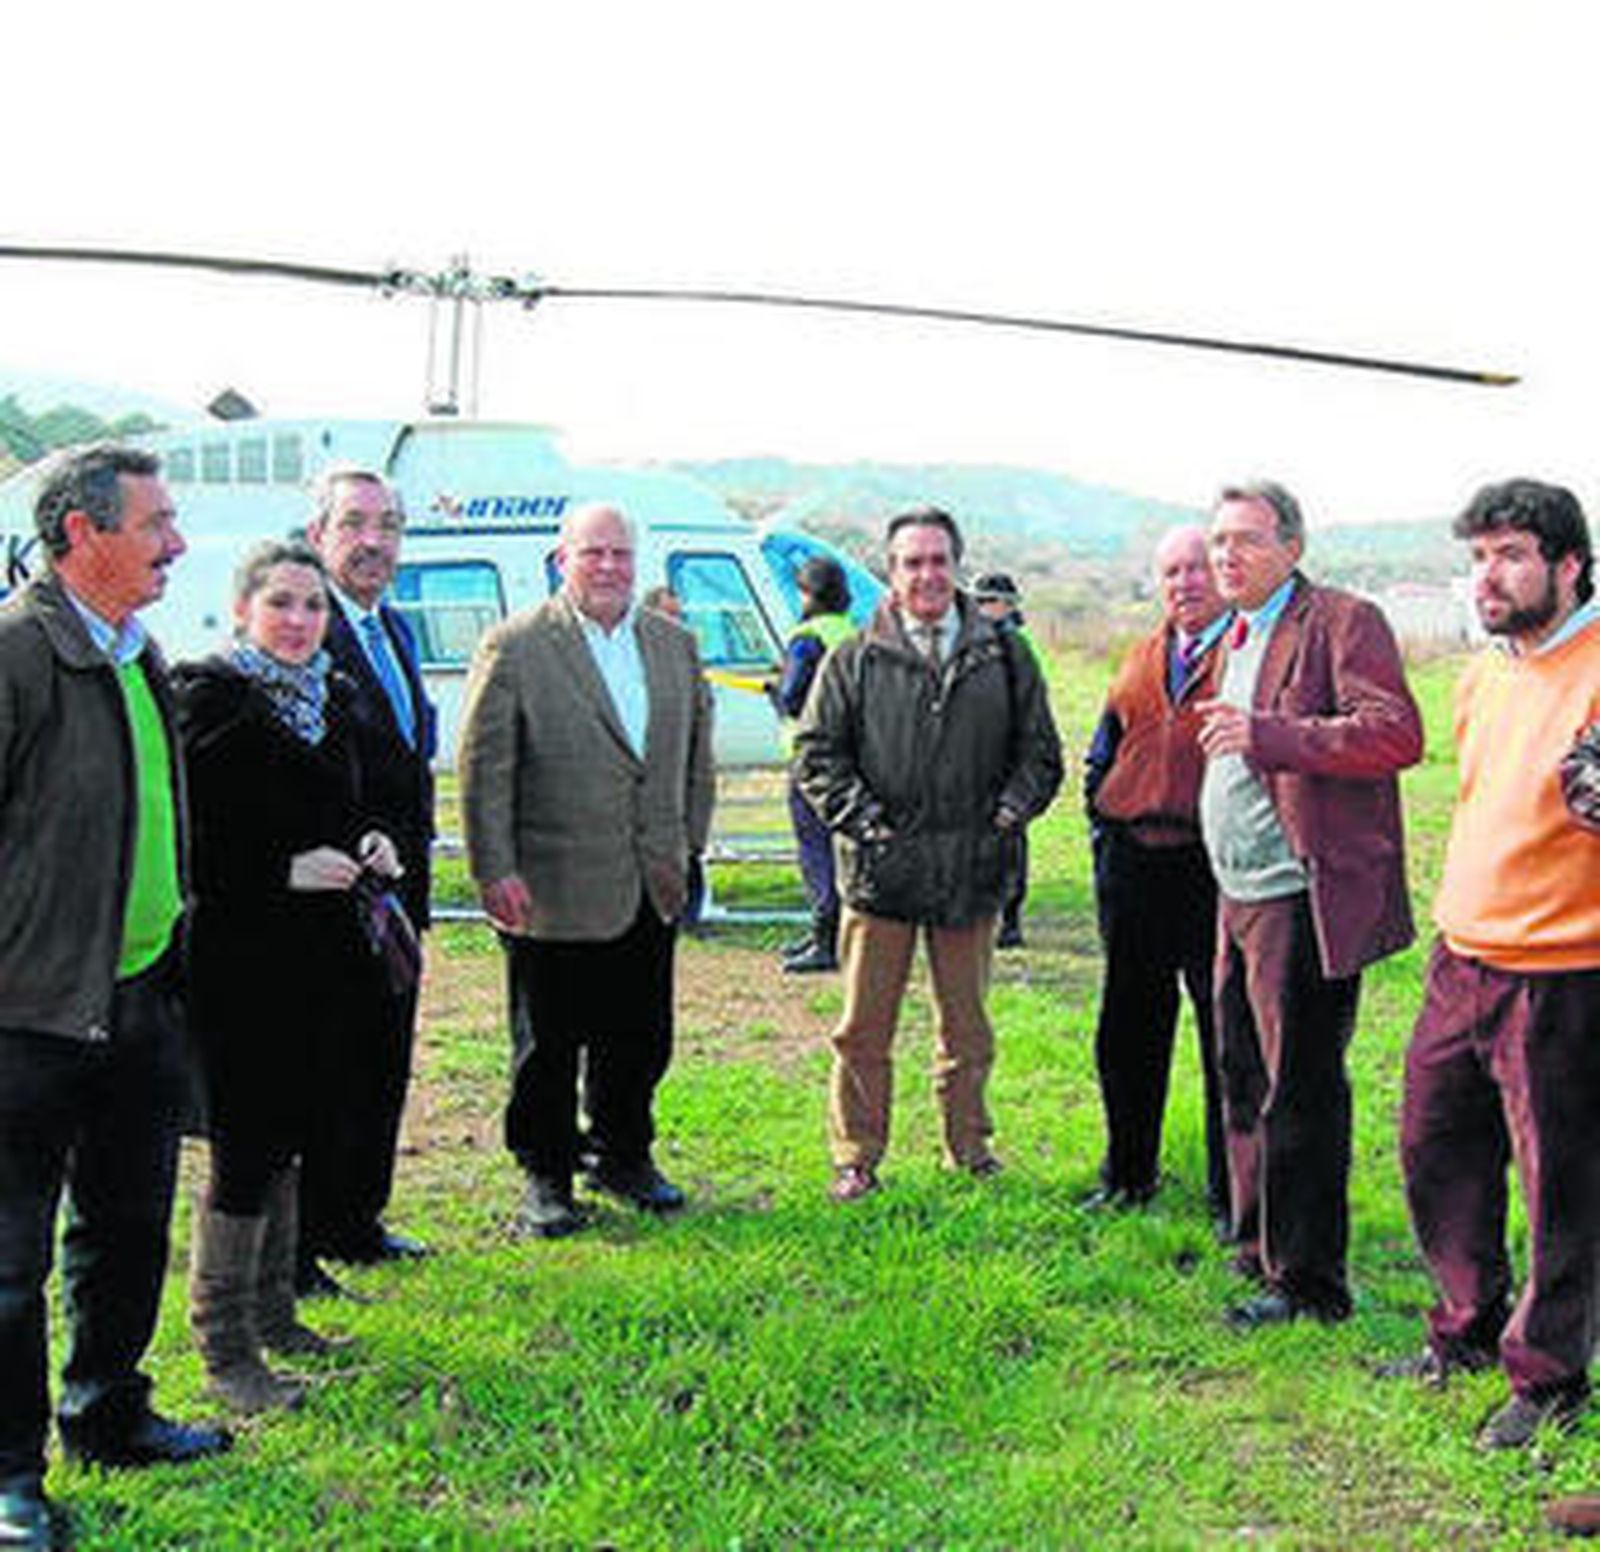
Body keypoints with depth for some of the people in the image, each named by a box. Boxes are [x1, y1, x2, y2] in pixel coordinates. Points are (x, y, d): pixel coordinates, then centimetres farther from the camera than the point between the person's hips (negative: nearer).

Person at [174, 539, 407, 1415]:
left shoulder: (332, 698, 13)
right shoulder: (207, 695, -11)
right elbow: (181, 836, -16)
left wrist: (367, 852, 5)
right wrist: (284, 871, -20)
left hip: (316, 957, 8)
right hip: (237, 958, -7)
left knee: (284, 1135, 16)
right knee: (246, 1141, -4)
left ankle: (272, 1312, 29)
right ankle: (223, 1348, 6)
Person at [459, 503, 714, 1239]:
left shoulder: (674, 644, 10)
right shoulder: (514, 646, -7)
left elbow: (696, 755, 17)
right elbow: (483, 769, -9)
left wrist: (690, 848, 12)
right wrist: (494, 872, -13)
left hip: (649, 891, 5)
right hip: (552, 893, -5)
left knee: (640, 1039, 15)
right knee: (547, 1047, 6)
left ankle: (623, 1156, 33)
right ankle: (545, 1178, 20)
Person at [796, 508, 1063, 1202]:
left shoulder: (1003, 657, 7)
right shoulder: (854, 661, 2)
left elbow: (1039, 752, 11)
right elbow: (818, 754, 2)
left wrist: (1005, 818, -2)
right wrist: (865, 823, -8)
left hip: (972, 870, 2)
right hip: (880, 867, -1)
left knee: (966, 1024, 13)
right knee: (864, 1027, 4)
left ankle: (967, 1141, 27)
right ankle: (856, 1156, 15)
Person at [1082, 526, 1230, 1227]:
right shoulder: (1142, 659, 16)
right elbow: (1102, 756, 23)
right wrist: (1103, 831, 13)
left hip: (1213, 867, -6)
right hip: (1133, 866, 6)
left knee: (1225, 1033, 1)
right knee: (1127, 1030, 13)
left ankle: (1231, 1195, 12)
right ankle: (1128, 1175, 28)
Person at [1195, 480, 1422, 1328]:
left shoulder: (1342, 622, -9)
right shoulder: (1235, 639, 19)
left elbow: (1397, 734, -22)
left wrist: (1267, 737, -29)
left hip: (1306, 901, -9)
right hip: (1241, 899, 9)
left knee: (1298, 1092, -3)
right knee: (1244, 1081, 16)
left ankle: (1306, 1280, 8)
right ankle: (1260, 1248, 31)